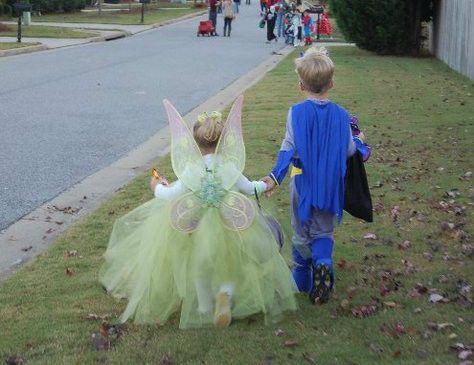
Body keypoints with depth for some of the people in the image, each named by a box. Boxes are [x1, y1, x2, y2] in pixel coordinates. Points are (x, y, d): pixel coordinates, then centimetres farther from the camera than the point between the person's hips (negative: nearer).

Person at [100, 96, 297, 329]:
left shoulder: (191, 171, -13)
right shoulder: (230, 168, -8)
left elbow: (170, 194, -10)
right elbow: (250, 189, 6)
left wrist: (158, 187, 13)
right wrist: (264, 185, 29)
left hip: (196, 232, 0)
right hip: (230, 229, 0)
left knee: (199, 268, 24)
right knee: (230, 267, 19)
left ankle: (204, 307, 33)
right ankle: (226, 293, -11)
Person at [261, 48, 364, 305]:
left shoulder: (297, 112, -11)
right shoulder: (341, 115, -6)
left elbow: (288, 148, -18)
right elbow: (349, 151, 1)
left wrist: (275, 176, -21)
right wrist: (359, 142, 21)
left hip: (303, 181, -1)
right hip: (331, 184, 1)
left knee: (301, 233, 16)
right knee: (324, 232, 15)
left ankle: (302, 278, 26)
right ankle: (323, 263, -12)